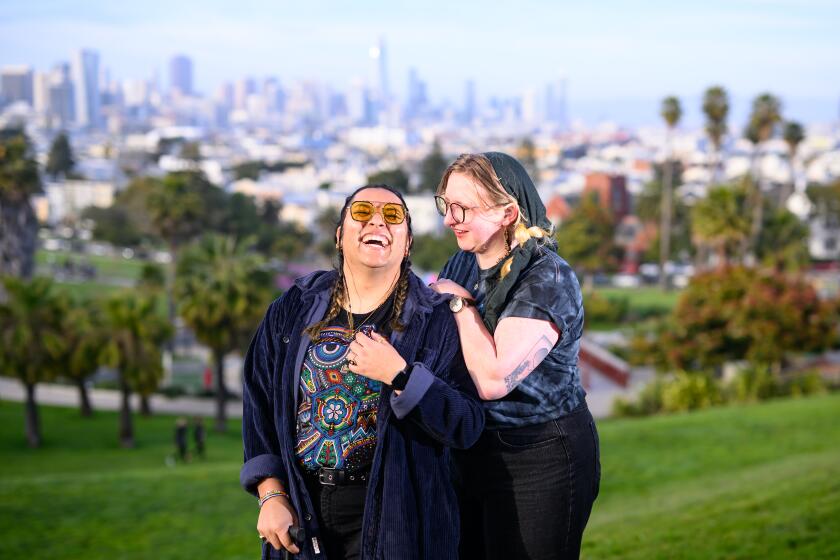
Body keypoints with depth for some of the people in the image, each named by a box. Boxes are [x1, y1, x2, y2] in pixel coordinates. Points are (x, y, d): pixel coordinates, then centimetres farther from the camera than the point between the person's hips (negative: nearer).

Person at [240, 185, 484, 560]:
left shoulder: (435, 320, -5)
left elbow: (466, 427, -12)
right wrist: (271, 494, -2)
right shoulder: (294, 309, 4)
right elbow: (259, 403, 5)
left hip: (392, 515, -2)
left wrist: (399, 375, -23)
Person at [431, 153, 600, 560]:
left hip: (540, 462, -7)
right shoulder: (462, 264, 5)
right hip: (471, 452, 7)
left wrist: (460, 303, -18)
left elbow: (493, 379, -29)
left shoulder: (547, 279, -19)